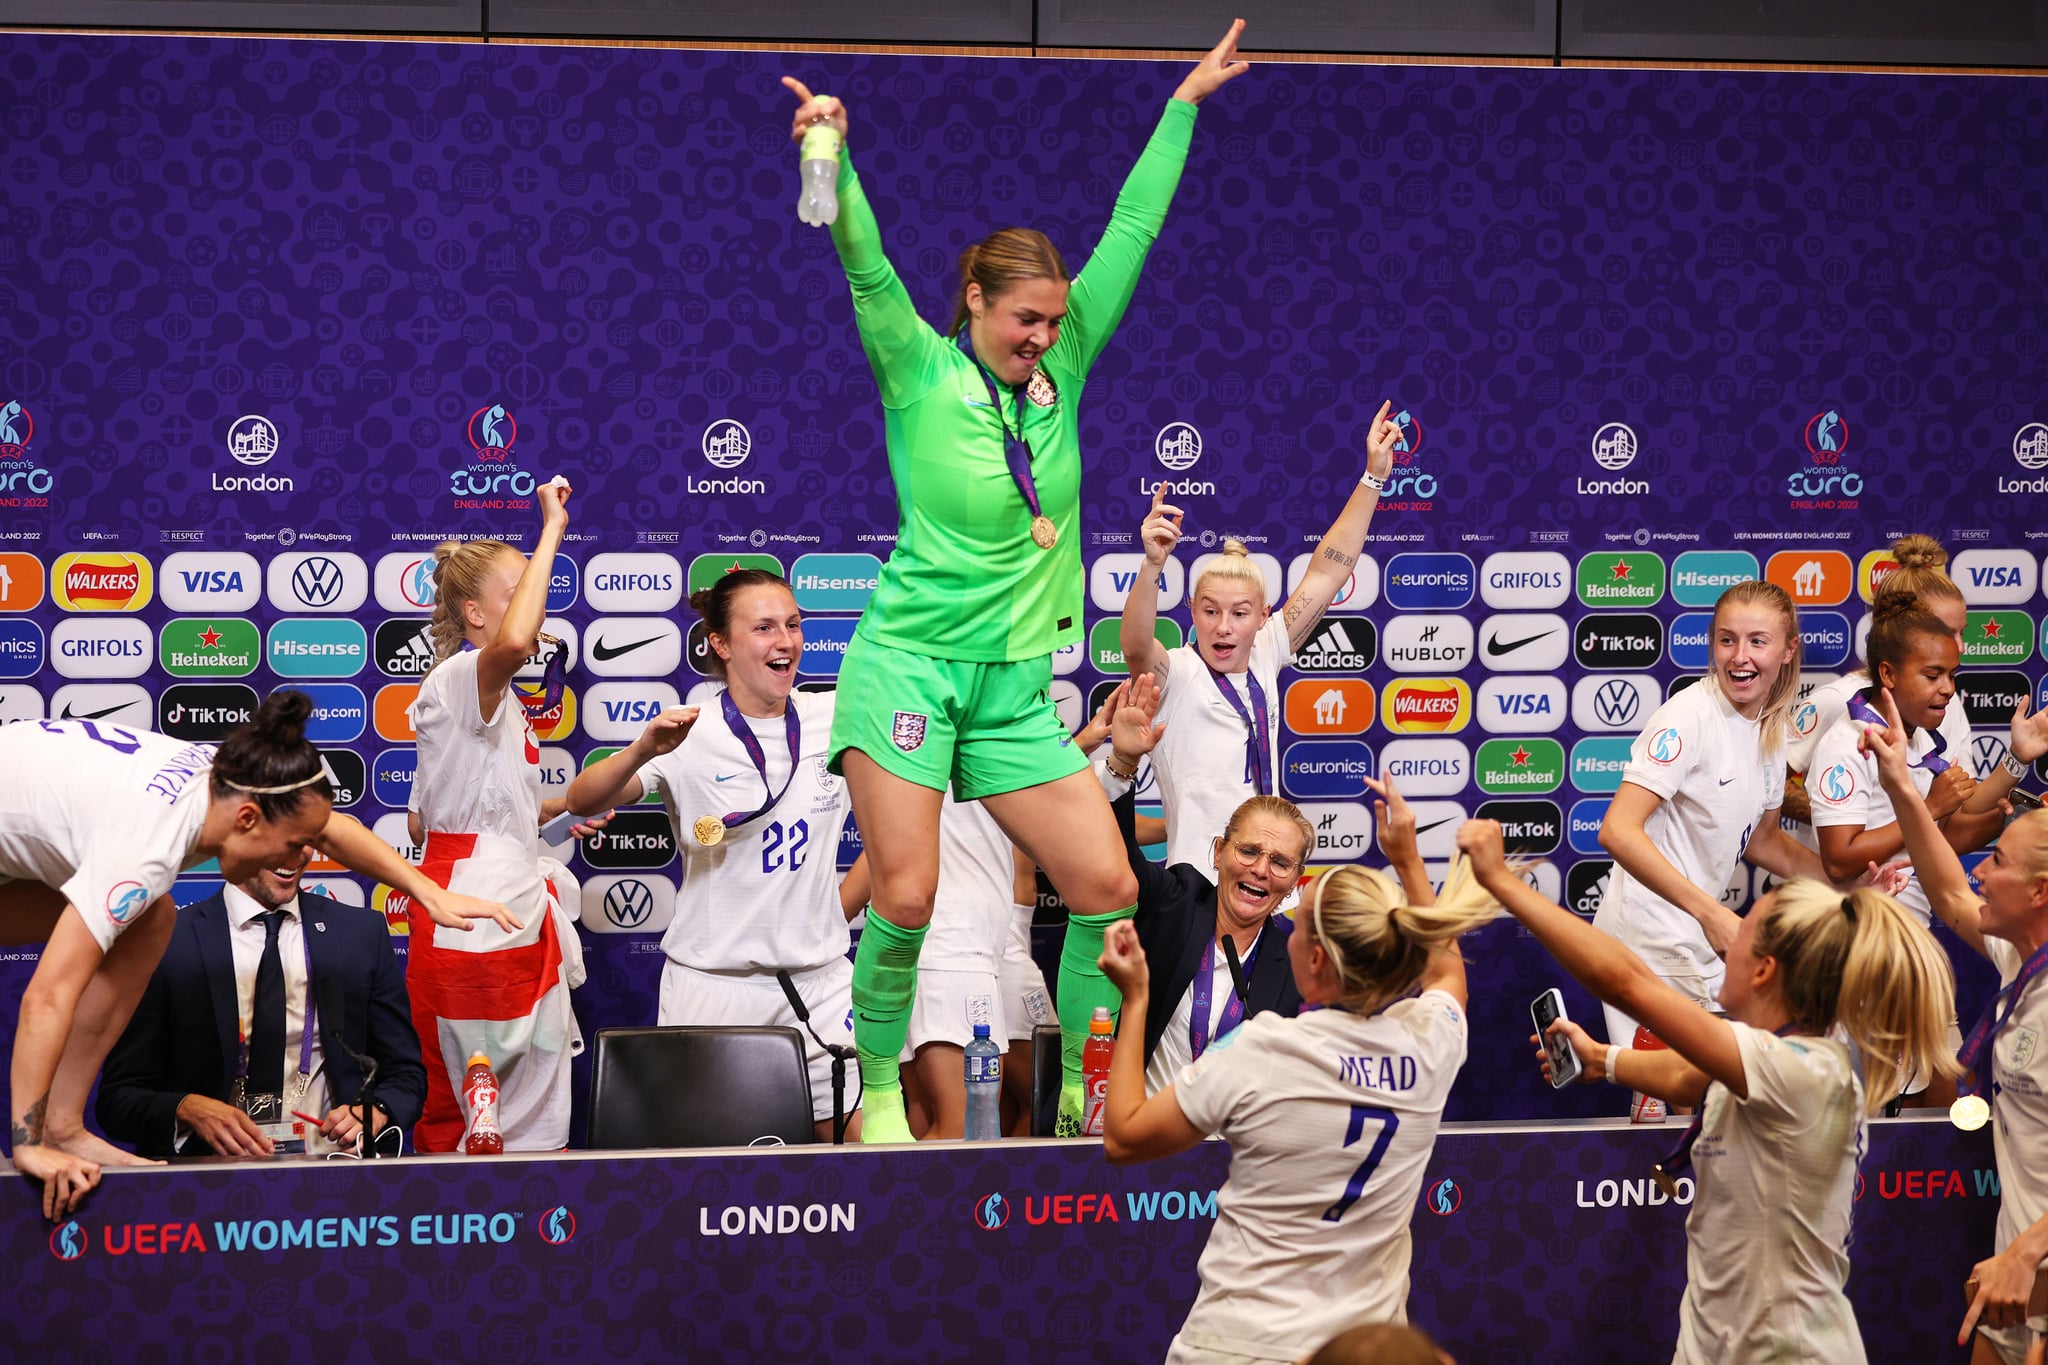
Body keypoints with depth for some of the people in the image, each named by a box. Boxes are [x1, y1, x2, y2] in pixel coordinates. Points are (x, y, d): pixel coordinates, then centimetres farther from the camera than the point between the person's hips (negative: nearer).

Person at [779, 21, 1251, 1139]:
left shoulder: (1060, 371, 8)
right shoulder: (921, 375, -2)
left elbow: (1130, 232, 12)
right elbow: (865, 268, -17)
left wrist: (1184, 103, 14)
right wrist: (832, 151, -31)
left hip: (1016, 685, 5)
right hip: (911, 661, -5)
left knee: (1107, 889, -4)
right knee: (905, 898, -11)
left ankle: (1084, 1093, 10)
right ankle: (880, 1090, 8)